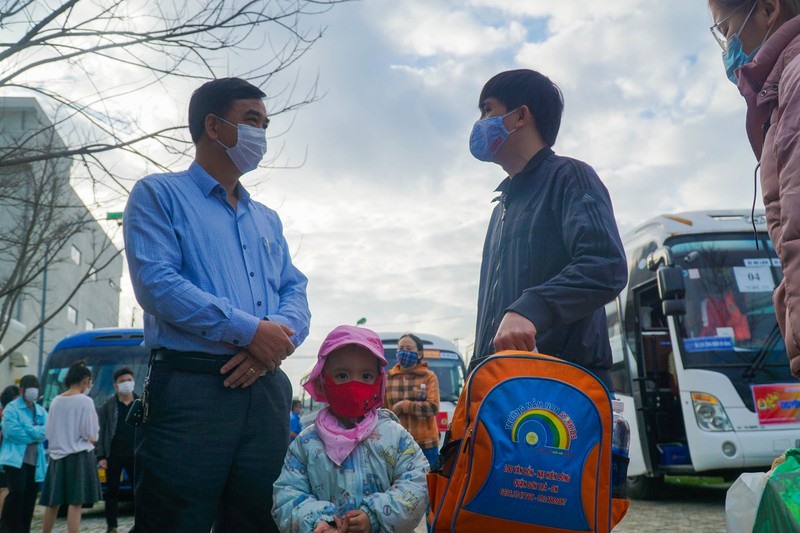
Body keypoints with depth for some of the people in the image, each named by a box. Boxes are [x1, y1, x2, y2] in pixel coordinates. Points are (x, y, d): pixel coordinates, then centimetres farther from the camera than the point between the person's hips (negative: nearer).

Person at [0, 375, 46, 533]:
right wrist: (36, 434, -8)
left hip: (35, 461, 6)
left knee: (30, 497, 7)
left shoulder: (41, 411, 16)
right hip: (16, 459, -5)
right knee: (17, 492, -18)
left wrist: (28, 429, -12)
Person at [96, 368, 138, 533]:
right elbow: (100, 432, 0)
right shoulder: (108, 406, 3)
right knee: (112, 491, 5)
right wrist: (100, 456, -7)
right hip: (113, 455, -1)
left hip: (135, 455, 1)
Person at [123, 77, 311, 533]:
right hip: (190, 387, -6)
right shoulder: (159, 195, 5)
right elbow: (156, 282, -11)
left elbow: (295, 292, 14)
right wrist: (250, 330, -15)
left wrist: (274, 343, -10)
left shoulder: (268, 219, 23)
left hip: (267, 388, 6)